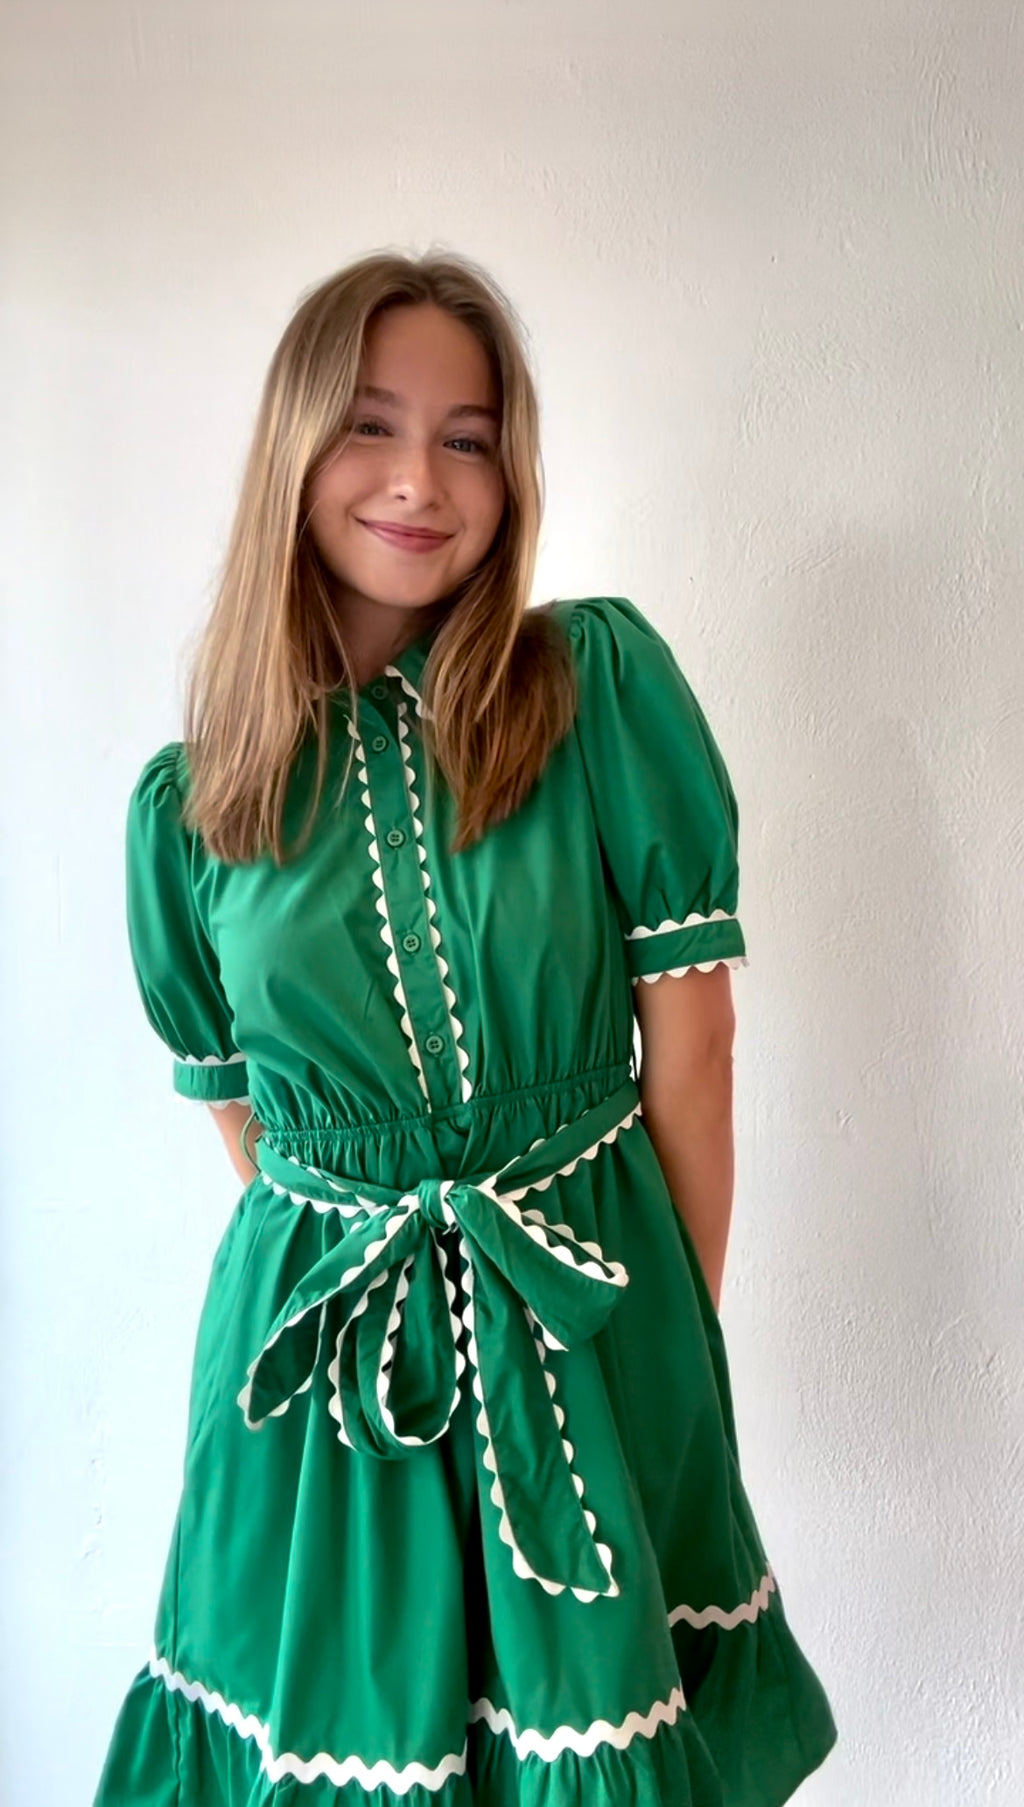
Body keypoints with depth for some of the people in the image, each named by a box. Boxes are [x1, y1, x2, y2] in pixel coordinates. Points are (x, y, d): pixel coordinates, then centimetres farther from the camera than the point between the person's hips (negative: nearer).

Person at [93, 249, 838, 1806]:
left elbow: (688, 1036, -6)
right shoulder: (187, 801, -3)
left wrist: (686, 1327, -2)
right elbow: (240, 1111, 6)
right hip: (319, 1340, 1)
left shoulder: (606, 681, -9)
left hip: (591, 1324, -1)